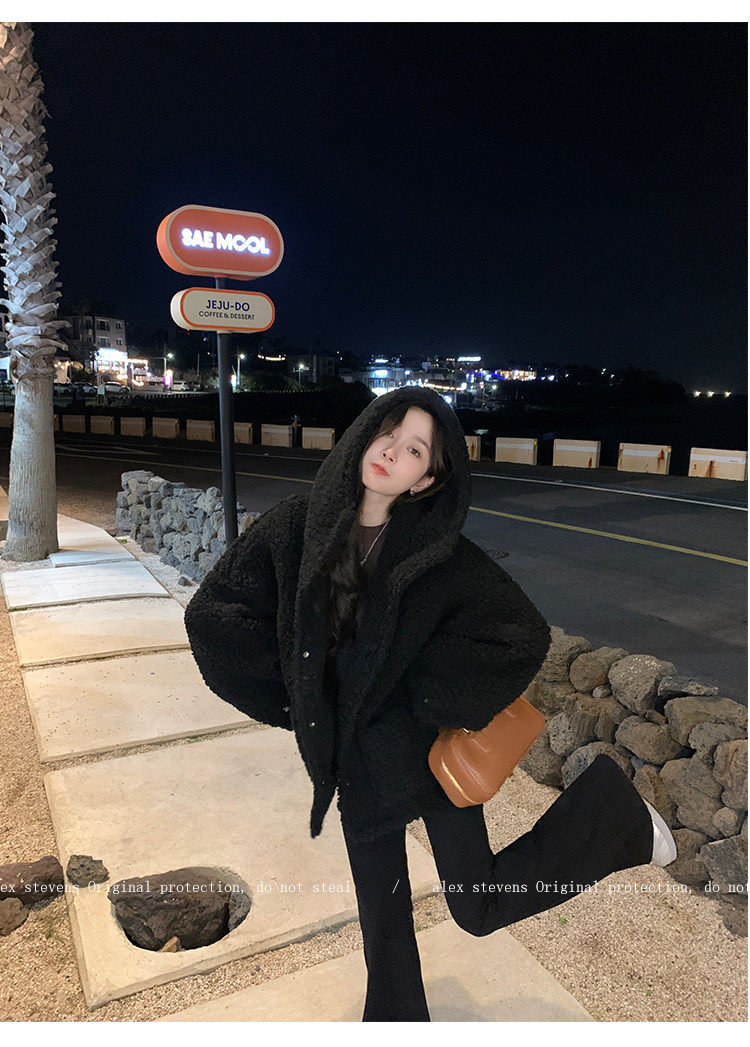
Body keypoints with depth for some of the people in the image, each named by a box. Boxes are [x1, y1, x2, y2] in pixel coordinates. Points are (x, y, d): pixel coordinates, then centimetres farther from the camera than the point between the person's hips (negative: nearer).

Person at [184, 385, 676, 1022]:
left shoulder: (444, 556, -18)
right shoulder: (296, 528, -11)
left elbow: (526, 633, -12)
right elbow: (211, 613, -7)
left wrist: (434, 697, -15)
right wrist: (292, 692, -7)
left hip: (431, 749, -3)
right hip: (356, 762, 3)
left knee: (478, 908, 10)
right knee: (382, 916, 18)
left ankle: (607, 809, 28)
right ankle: (397, 1020, 47)